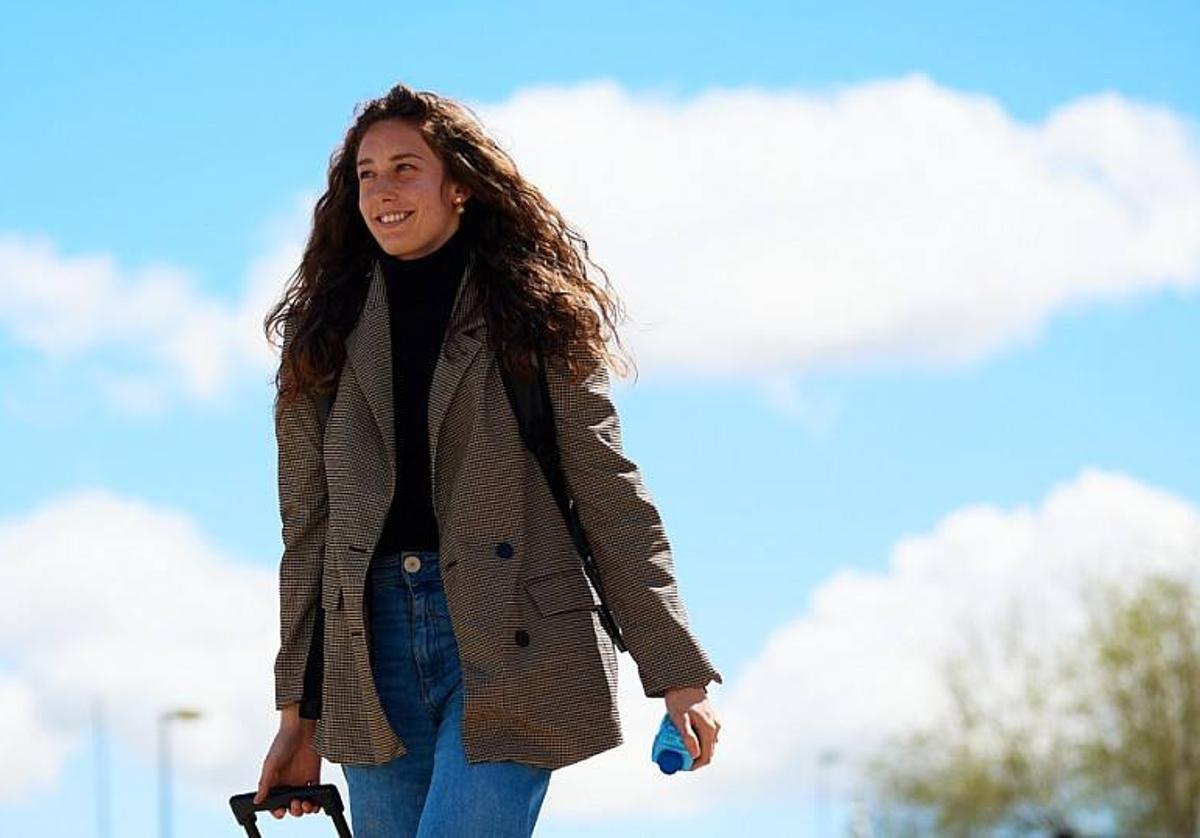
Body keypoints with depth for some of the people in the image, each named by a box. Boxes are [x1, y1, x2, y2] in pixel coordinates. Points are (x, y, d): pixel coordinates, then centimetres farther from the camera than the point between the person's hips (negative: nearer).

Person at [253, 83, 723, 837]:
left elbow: (612, 499, 1)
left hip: (510, 648, -4)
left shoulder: (535, 316, 4)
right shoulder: (327, 337, 13)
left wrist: (678, 674, -4)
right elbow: (309, 528, 14)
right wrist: (298, 715, 11)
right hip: (375, 644, 4)